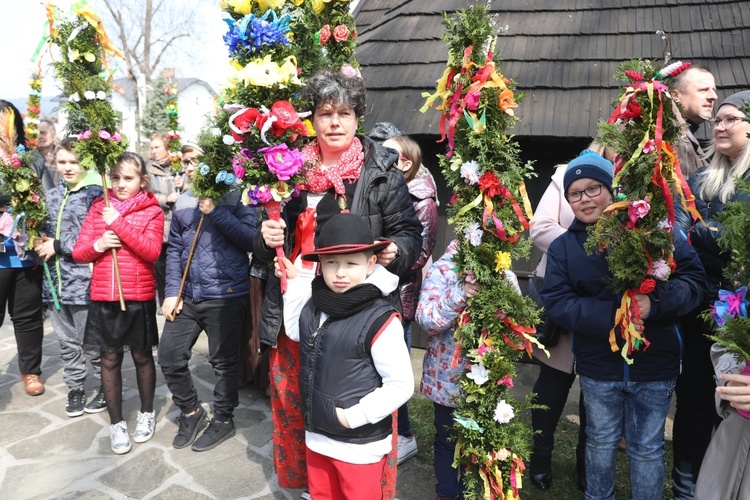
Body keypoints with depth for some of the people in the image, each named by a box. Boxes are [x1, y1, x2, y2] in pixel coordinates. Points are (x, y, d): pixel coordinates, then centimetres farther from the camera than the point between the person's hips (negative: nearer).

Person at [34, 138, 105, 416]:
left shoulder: (95, 193, -10)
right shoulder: (52, 196, 13)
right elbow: (45, 231, 24)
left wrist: (58, 246, -12)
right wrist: (40, 242, 2)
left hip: (85, 280, -7)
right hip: (55, 280, 7)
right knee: (67, 342, 16)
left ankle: (105, 388, 23)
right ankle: (75, 389, 32)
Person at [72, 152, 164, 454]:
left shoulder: (152, 211, -3)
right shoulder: (99, 208, 7)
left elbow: (152, 251, -18)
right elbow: (78, 253, 6)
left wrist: (119, 223, -19)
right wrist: (98, 245, -15)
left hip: (139, 297, -2)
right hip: (103, 297, 3)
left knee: (142, 355, 11)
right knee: (110, 359, 9)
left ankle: (146, 413, 31)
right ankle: (116, 423, 24)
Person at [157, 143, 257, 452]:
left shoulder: (235, 196, -5)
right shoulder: (183, 202, 10)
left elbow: (251, 240, -17)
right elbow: (174, 249, 11)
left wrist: (216, 212, -19)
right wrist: (172, 292, 4)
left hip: (226, 295, -5)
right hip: (187, 295, 6)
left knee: (224, 361, 7)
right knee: (169, 355, 8)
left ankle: (223, 420, 29)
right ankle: (190, 412, 32)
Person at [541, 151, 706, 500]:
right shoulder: (563, 246, -2)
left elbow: (693, 278, -8)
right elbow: (555, 302, -10)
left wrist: (655, 301, -28)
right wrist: (610, 316, -24)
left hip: (654, 366, -1)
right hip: (598, 366, 2)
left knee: (647, 448, 15)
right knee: (601, 441, 21)